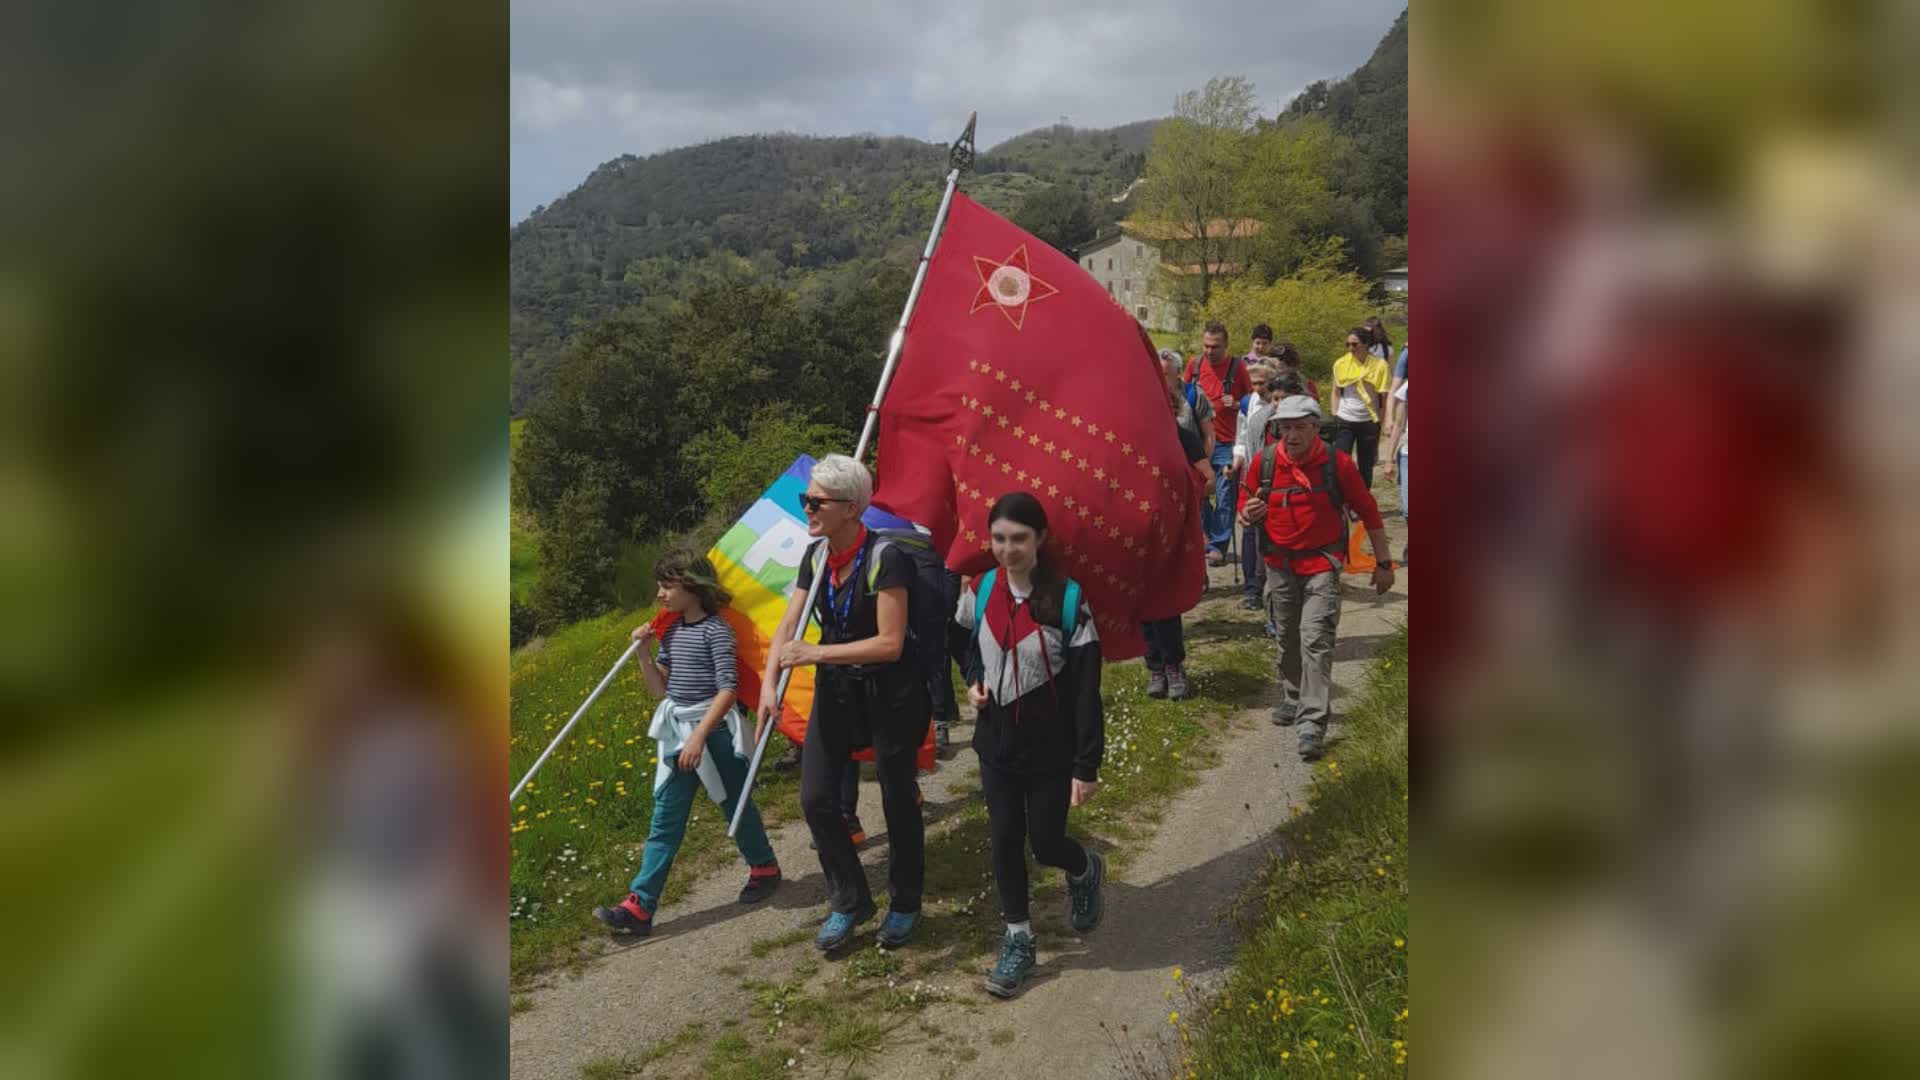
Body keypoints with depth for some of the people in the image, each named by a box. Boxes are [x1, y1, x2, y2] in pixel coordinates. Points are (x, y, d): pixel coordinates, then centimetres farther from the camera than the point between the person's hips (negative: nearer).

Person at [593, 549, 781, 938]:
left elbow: (728, 689, -19)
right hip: (677, 732, 7)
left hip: (713, 730, -7)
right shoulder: (670, 631, 7)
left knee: (735, 805, 12)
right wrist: (644, 651, -4)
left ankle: (764, 869, 36)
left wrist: (699, 736, -23)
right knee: (665, 820, 3)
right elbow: (660, 688, 11)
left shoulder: (715, 630, -15)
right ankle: (639, 905, 1)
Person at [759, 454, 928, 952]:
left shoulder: (884, 559, -22)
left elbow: (890, 643, -25)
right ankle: (849, 902, 23)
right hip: (836, 688, 6)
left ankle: (905, 905, 29)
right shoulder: (816, 558, 0)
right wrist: (769, 681, -18)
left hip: (888, 693, -6)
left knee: (897, 799, 8)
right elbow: (788, 627, -2)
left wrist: (816, 653, -28)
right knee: (816, 798, 4)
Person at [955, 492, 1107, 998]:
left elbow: (1086, 687, -16)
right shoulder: (980, 592, -3)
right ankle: (1018, 940, 25)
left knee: (1046, 843, 5)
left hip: (1050, 748, -4)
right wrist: (972, 681, -1)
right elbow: (967, 646, 20)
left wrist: (1087, 763, -17)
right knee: (1005, 842, 8)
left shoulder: (1067, 598, -17)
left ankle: (1087, 870, 41)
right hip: (996, 743, 4)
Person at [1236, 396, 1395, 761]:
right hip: (1279, 564, 4)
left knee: (1315, 639, -14)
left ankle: (1313, 721, -14)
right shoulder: (1264, 462, -4)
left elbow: (1368, 512, -1)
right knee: (1287, 639, 17)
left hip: (1321, 564, -3)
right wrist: (1248, 512, -15)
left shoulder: (1337, 463, -10)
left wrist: (1384, 563, 3)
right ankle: (1292, 698, 38)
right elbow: (1245, 503, 11)